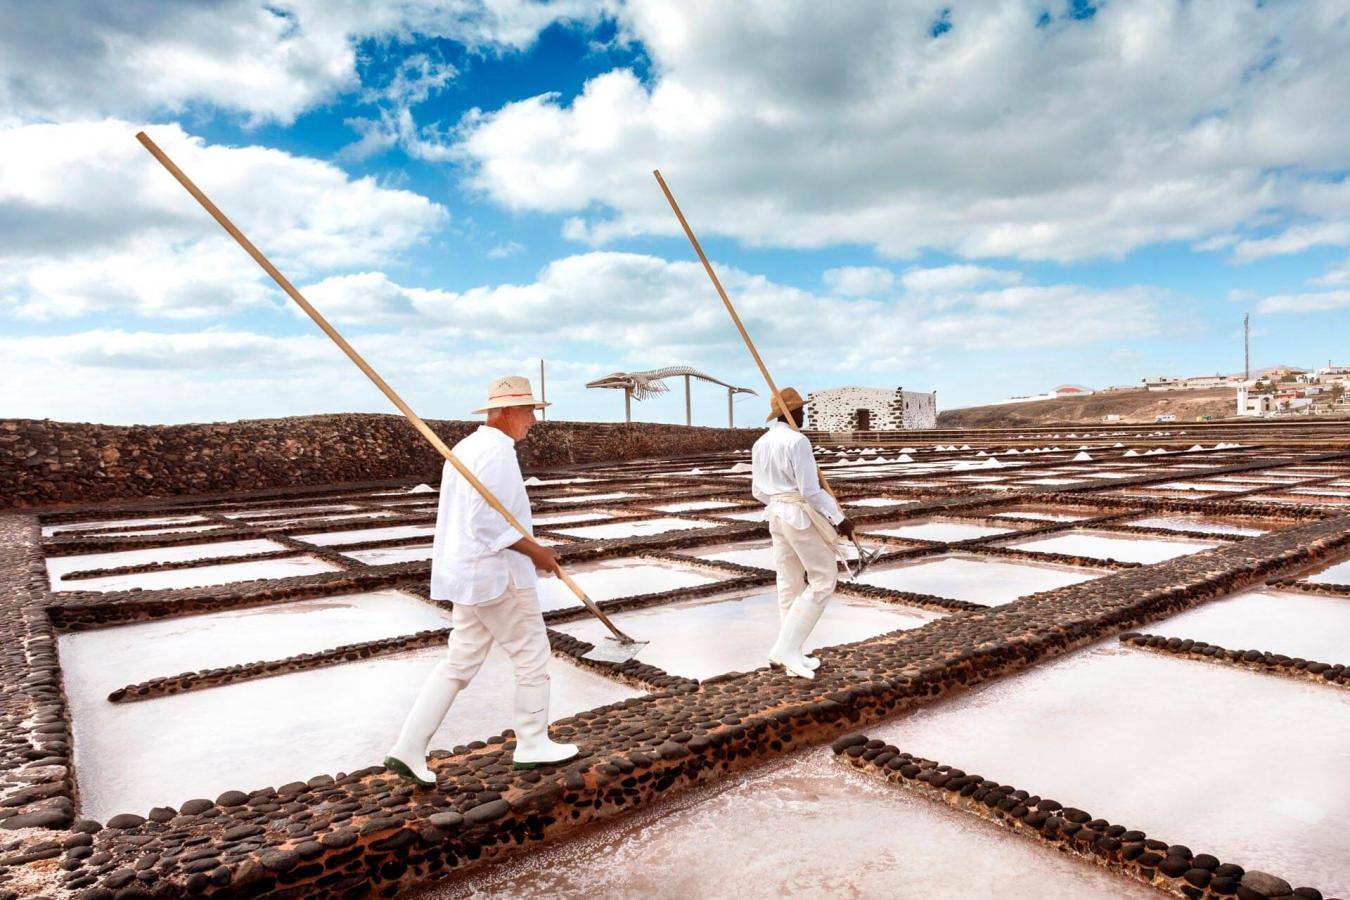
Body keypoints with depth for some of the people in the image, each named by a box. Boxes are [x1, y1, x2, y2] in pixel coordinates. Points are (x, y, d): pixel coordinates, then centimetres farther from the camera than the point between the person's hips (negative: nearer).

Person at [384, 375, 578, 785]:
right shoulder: (497, 450, -18)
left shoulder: (466, 447, 14)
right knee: (533, 657, 7)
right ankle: (532, 746, 20)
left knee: (459, 662, 13)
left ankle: (408, 750, 13)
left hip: (467, 573, 9)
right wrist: (535, 551, -14)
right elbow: (488, 523, -24)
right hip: (497, 574, -9)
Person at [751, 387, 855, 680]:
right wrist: (839, 519, -13)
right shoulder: (797, 441, -17)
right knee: (823, 580, 0)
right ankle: (786, 647, -5)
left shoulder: (761, 443, 8)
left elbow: (758, 491, 13)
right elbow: (810, 490, -21)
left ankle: (790, 655, 17)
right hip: (803, 517, -8)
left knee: (790, 584, 12)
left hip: (777, 515, 8)